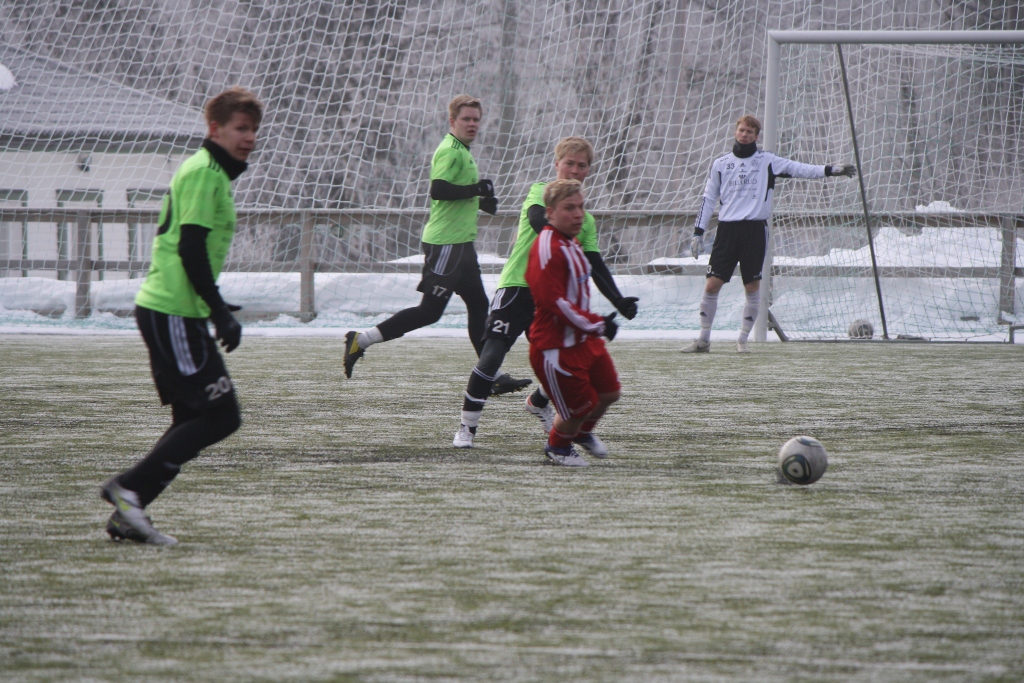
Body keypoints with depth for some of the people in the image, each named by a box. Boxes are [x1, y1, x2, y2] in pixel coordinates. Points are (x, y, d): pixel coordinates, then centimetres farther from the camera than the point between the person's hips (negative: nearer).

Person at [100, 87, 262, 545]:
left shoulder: (210, 172, 20)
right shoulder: (204, 172, -11)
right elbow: (190, 248, -19)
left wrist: (216, 308, 27)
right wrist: (219, 311, -19)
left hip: (169, 312, 10)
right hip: (173, 313, -10)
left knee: (193, 419, 10)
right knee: (221, 415, -12)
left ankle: (127, 515, 8)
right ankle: (128, 489, -11)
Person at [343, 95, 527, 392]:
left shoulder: (461, 151, 19)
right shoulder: (450, 151, -14)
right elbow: (438, 190, -27)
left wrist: (479, 200, 17)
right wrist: (476, 189, -20)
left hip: (460, 242, 11)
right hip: (445, 242, -11)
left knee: (478, 305, 10)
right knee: (430, 310, -10)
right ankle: (361, 340, -7)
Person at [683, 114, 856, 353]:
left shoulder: (767, 161, 5)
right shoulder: (720, 164, 11)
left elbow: (798, 168, -2)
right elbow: (708, 199, 14)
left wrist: (831, 170, -13)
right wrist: (698, 232, 8)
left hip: (755, 229, -1)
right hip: (727, 228, 1)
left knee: (753, 287, 0)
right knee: (712, 284, -5)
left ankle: (743, 340, 11)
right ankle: (703, 340, 5)